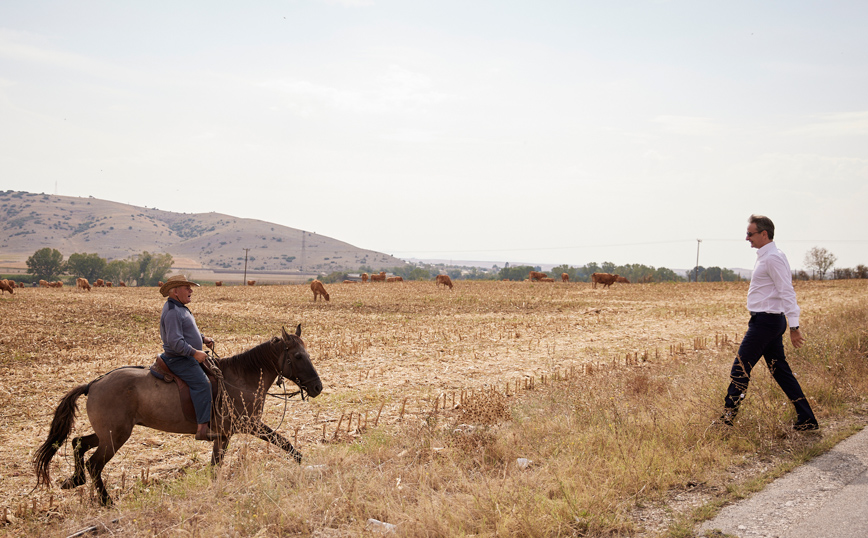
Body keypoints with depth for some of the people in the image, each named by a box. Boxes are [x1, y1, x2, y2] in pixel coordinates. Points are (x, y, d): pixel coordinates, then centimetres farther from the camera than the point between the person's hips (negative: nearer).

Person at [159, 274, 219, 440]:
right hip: (178, 359, -11)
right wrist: (194, 353, -25)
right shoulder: (172, 312, -19)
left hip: (188, 357, 11)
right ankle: (203, 428, -32)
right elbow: (175, 342, -27)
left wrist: (203, 338, 13)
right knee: (202, 383, -25)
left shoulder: (180, 308, 16)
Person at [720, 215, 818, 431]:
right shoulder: (766, 257, 16)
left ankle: (727, 418, -1)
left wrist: (794, 326, -24)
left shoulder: (773, 258, -15)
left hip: (765, 321, -10)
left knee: (741, 368, -6)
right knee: (780, 370, 11)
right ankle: (807, 420, 13)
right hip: (769, 321, 10)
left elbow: (787, 293, -20)